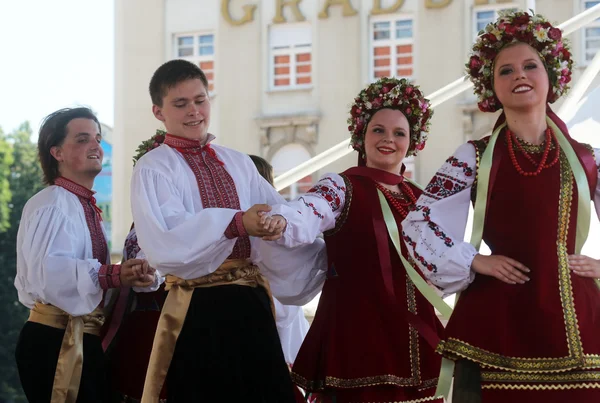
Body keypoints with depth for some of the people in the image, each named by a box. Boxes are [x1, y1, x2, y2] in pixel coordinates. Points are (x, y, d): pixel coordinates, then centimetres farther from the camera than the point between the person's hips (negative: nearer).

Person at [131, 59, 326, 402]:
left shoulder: (239, 163, 16)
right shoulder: (153, 168, -2)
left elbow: (278, 211, 3)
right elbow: (164, 240, -18)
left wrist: (279, 222, -21)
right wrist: (236, 223, -29)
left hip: (251, 303, 5)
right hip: (197, 310, -5)